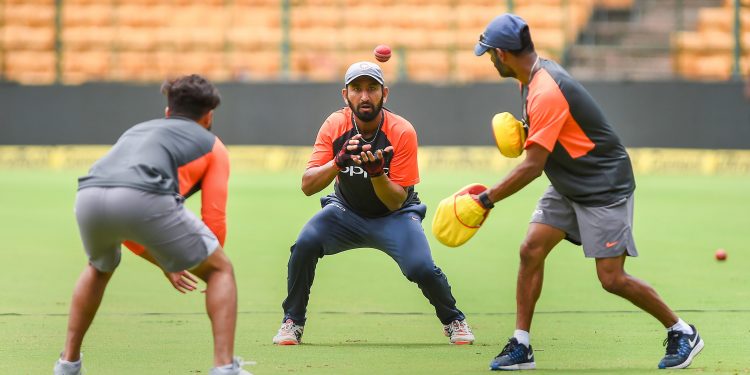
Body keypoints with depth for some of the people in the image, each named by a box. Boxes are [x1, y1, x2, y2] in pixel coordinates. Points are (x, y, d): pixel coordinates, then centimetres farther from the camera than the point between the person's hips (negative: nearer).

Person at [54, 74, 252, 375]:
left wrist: (164, 263, 50)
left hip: (88, 196, 5)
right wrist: (207, 264, 36)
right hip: (145, 198, -5)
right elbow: (214, 219, 18)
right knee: (221, 270, 16)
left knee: (99, 269, 38)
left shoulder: (136, 131, 42)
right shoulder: (211, 145, 28)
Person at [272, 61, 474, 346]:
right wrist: (338, 162, -38)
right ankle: (292, 322, -5)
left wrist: (377, 172, -39)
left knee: (421, 267, -25)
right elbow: (307, 186, -21)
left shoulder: (402, 132, -21)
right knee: (305, 244, -25)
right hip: (346, 212, 2)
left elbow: (396, 202, -20)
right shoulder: (334, 126, -16)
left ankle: (453, 320, 7)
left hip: (394, 216, -2)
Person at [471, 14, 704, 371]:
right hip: (568, 186, 10)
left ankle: (682, 333, 8)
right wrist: (522, 132, 3)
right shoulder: (534, 75, 3)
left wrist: (485, 199, -24)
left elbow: (532, 166, -29)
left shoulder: (546, 93, -28)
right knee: (531, 251, -3)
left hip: (604, 186, -10)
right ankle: (521, 347, -1)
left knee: (612, 279, -9)